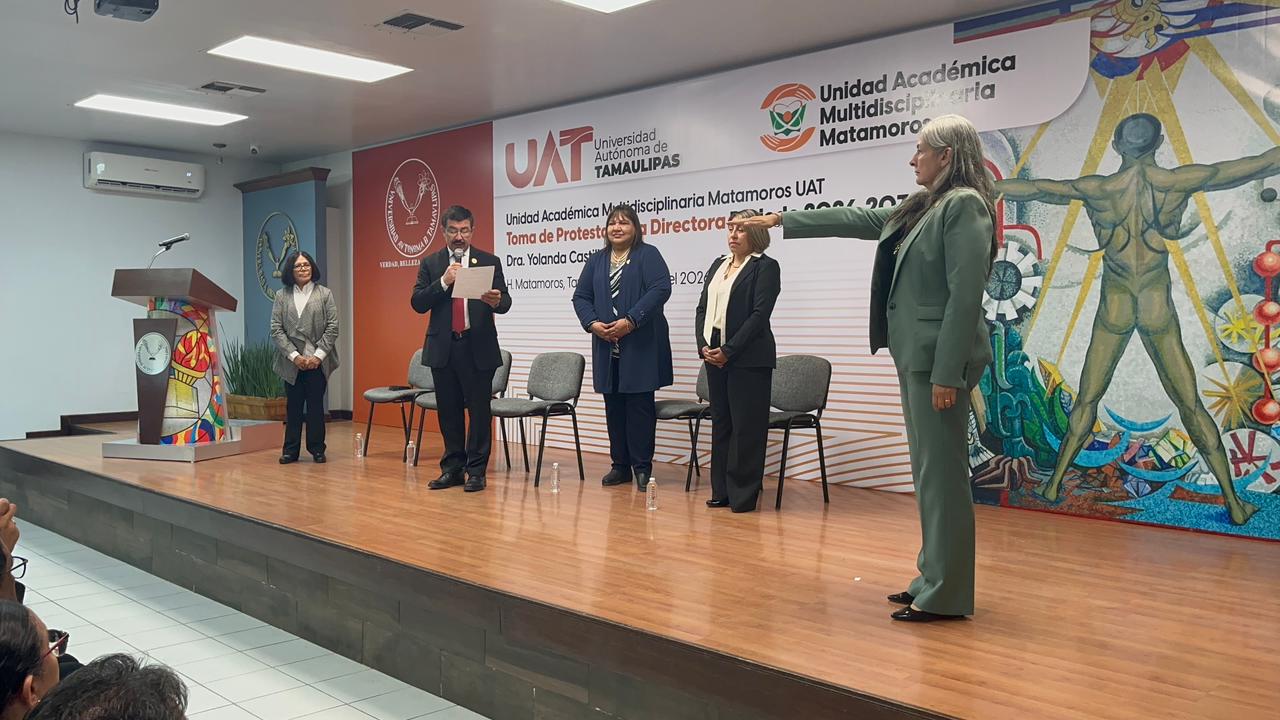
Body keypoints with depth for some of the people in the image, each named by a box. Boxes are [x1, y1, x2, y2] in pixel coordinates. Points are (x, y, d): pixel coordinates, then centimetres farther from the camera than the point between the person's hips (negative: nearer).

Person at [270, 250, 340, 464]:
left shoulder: (325, 294, 5)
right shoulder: (281, 296, 8)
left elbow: (332, 328, -1)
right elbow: (276, 330, 1)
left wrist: (318, 355, -10)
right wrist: (295, 356, -9)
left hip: (318, 361, -1)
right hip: (292, 361, 1)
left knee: (315, 405, 4)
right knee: (293, 406, 5)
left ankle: (317, 449, 13)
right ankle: (291, 450, 11)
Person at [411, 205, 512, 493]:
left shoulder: (490, 262, 4)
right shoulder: (430, 264, 7)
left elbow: (505, 301, -2)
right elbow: (418, 303, -1)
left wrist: (497, 301, -26)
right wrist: (444, 282, -14)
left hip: (478, 347, -2)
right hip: (442, 347, 2)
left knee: (479, 410, 0)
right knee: (449, 411, 10)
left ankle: (476, 471, 9)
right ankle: (452, 468, 21)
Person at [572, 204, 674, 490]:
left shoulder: (648, 255, 0)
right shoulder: (596, 260, 16)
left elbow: (661, 289, -13)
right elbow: (581, 296, 12)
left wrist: (630, 321, -20)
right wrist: (592, 323, -7)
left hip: (641, 346, -5)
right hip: (607, 346, 5)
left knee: (639, 404, -2)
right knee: (613, 405, 8)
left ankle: (642, 467, 6)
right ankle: (620, 465, 17)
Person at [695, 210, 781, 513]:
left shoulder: (765, 266, -5)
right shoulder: (718, 264, 16)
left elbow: (760, 314, -13)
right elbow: (702, 308, 13)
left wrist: (728, 350, -16)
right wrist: (704, 346, -2)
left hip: (748, 358, -7)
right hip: (714, 355, 7)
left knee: (746, 427, -2)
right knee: (720, 423, 11)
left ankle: (743, 495, 6)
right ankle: (722, 491, 19)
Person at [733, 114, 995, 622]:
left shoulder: (964, 205, -11)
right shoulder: (922, 208, 18)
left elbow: (966, 294, -18)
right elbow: (857, 220, 25)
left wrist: (947, 373, -21)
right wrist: (781, 220, 28)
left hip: (939, 355, -10)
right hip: (914, 353, 10)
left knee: (941, 471, -6)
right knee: (929, 470, 12)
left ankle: (946, 596, 2)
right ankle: (933, 581, 20)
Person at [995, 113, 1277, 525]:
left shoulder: (1098, 189, -8)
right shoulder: (1178, 182, -7)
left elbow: (1035, 189, 0)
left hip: (1114, 307, 0)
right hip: (1158, 307, 0)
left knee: (1087, 399, 11)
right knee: (1190, 403, 7)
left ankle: (1054, 485, 16)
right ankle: (1234, 502, 11)